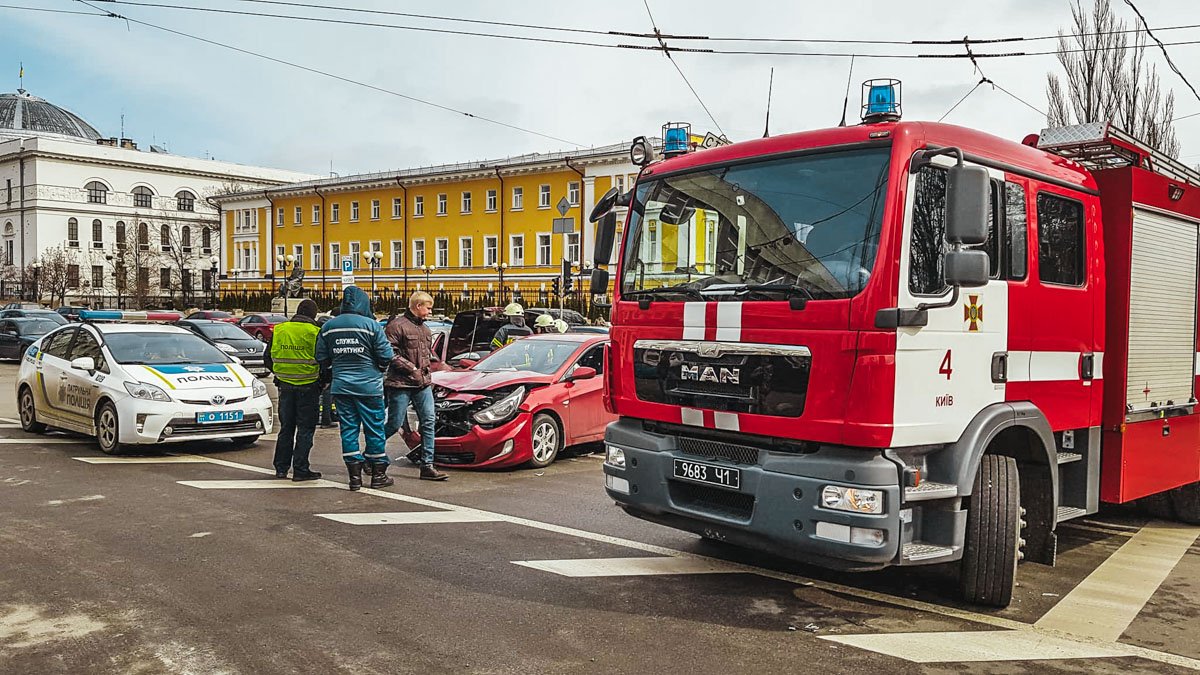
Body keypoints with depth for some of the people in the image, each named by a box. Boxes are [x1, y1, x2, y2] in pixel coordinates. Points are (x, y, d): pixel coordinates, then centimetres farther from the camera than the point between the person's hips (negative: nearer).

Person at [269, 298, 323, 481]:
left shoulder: (279, 330, 3)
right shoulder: (315, 332, -10)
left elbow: (270, 357, 10)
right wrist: (323, 382, 9)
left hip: (285, 385, 4)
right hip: (308, 386, -4)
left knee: (286, 427, 14)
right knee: (305, 428, 2)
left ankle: (281, 468, 18)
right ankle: (300, 470, 2)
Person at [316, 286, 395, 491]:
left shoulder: (328, 326, 4)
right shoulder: (371, 325, -9)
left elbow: (322, 358, 6)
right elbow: (386, 356, -8)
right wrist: (378, 369, 12)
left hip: (341, 386, 4)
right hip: (369, 386, -3)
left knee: (348, 429, 8)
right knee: (374, 429, 5)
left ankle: (355, 476, 8)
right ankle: (378, 475, 11)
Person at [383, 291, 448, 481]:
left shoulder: (425, 330, 19)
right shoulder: (397, 326, -8)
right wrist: (412, 369, -15)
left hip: (423, 384, 7)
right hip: (400, 384, -7)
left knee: (428, 422, -2)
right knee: (395, 424, -3)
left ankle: (427, 466, 0)